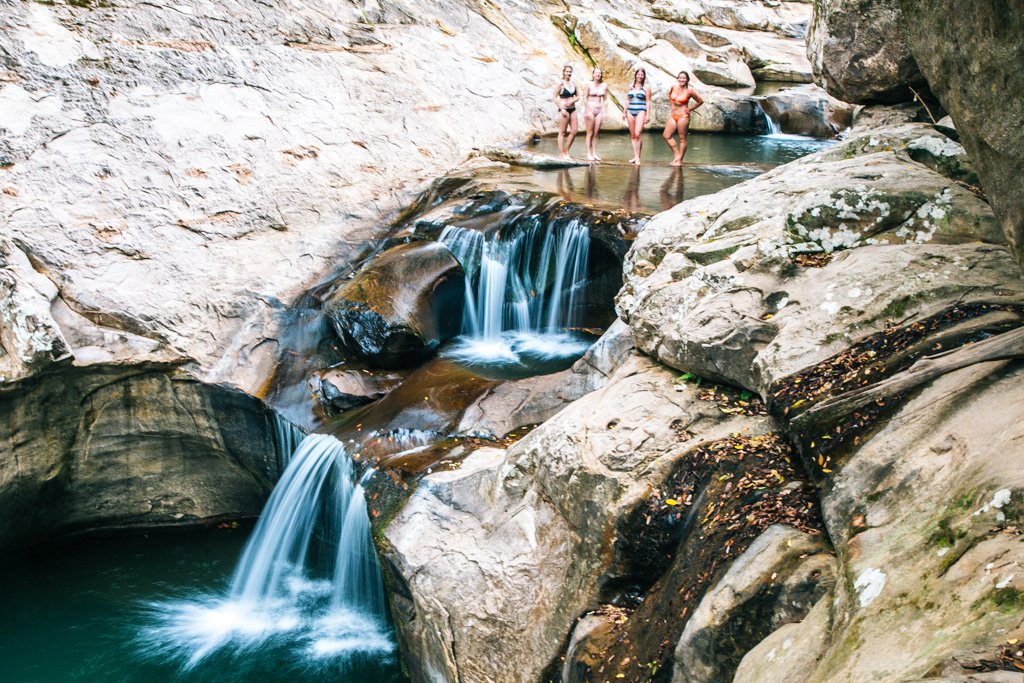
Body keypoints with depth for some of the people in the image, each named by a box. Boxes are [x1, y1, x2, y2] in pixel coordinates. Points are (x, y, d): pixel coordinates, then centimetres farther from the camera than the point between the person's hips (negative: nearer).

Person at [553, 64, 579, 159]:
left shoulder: (573, 83, 9)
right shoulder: (561, 83, -8)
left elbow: (578, 96, 15)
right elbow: (555, 97, -8)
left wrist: (573, 100, -7)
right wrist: (561, 109, -13)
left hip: (572, 109, 6)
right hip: (564, 110, -6)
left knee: (574, 131, 5)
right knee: (562, 132, -1)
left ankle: (566, 151, 16)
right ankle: (561, 153, 4)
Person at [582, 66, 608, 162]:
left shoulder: (604, 85, 6)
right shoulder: (589, 84, -4)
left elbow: (605, 99, 10)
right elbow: (585, 98, -3)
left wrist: (604, 111, 6)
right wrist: (587, 111, -9)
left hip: (599, 110, 3)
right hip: (590, 109, -3)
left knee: (596, 133, 4)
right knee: (590, 133, -2)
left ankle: (594, 153, 7)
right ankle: (589, 154, 0)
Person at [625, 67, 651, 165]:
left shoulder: (646, 87, 3)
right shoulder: (631, 86, 14)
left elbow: (648, 101, 0)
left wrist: (647, 115, -6)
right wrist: (625, 112, 12)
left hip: (640, 111, -5)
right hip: (630, 112, 5)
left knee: (638, 134, -17)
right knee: (632, 135, 4)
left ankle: (638, 157, -14)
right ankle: (635, 156, 8)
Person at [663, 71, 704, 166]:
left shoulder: (689, 91, -11)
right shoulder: (673, 87, 2)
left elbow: (700, 101, 0)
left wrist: (690, 109, 1)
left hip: (683, 116, -6)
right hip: (673, 115, 6)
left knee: (682, 138, -1)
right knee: (667, 136, 2)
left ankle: (680, 160, 5)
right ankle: (677, 155, 11)